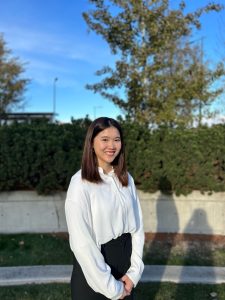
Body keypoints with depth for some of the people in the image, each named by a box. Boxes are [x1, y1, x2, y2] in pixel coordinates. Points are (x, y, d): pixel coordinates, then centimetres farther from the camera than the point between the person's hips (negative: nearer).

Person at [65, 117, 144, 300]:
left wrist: (134, 271, -5)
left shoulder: (126, 178, 0)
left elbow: (137, 225, 2)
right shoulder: (81, 184, -17)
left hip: (125, 261, 5)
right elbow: (82, 243, -19)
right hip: (94, 268, -5)